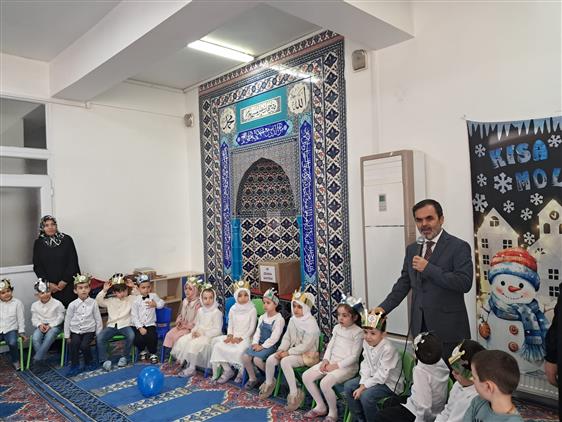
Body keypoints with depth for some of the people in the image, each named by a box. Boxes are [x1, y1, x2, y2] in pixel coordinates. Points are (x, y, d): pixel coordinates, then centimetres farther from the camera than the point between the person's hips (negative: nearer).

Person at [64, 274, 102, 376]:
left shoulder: (93, 303, -5)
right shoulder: (72, 304, -4)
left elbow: (98, 319, 0)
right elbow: (67, 320, 4)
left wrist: (99, 334, 1)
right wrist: (67, 335, 4)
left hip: (89, 330, -1)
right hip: (75, 331, 1)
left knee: (84, 345, -21)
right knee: (74, 344, -23)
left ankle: (89, 363, 7)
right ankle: (75, 366, -4)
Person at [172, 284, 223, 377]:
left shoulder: (217, 312, -12)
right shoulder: (200, 310, 11)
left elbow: (217, 330, -14)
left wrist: (203, 333, -18)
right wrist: (194, 331, -5)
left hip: (210, 336, -7)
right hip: (198, 334, 7)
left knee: (193, 344, -28)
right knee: (181, 341, -11)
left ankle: (191, 369, -13)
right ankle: (184, 362, 1)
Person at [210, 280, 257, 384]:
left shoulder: (252, 310, -5)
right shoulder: (233, 309, 8)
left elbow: (252, 328, -7)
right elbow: (230, 325, 11)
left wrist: (241, 338, -16)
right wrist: (230, 336, -8)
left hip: (245, 337, -5)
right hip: (233, 336, 5)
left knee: (239, 350, -34)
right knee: (218, 345, -19)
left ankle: (241, 372, -6)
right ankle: (227, 370, -4)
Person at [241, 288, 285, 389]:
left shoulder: (279, 319, -10)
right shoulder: (262, 317, 14)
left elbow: (274, 337, -16)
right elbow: (257, 332, 12)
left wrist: (262, 346, -18)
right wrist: (255, 343, -6)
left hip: (270, 346, -6)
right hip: (260, 344, 7)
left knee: (257, 359, -28)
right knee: (245, 357, -16)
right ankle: (252, 379, 7)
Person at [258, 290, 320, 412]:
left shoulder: (311, 324, -19)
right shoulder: (293, 320, 5)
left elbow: (305, 346, -23)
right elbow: (287, 338, 9)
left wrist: (288, 353, -22)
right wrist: (281, 350, -9)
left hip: (306, 354, -7)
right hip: (292, 351, 7)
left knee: (285, 361, -33)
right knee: (270, 359, -12)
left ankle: (295, 394, -22)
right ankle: (269, 384, 16)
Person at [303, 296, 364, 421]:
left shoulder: (358, 332, -14)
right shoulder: (337, 328, 8)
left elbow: (354, 356, -15)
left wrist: (336, 366, -16)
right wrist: (325, 360, -4)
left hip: (347, 366, -8)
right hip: (331, 362, 8)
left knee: (325, 383, -30)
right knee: (306, 376, -4)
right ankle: (321, 407, 11)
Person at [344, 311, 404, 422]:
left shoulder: (388, 349, -29)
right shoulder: (366, 343, -6)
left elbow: (381, 376, -27)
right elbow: (366, 365, -2)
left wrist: (363, 387, -24)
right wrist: (362, 383, -17)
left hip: (390, 382, -8)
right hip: (373, 377, 8)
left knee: (366, 395, -28)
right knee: (348, 386, -2)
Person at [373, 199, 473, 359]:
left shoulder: (459, 247, -6)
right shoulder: (412, 249, 12)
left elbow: (465, 283, -17)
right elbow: (404, 283, 14)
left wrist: (428, 268, -18)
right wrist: (384, 307, 2)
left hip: (447, 328, -4)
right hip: (420, 326, 5)